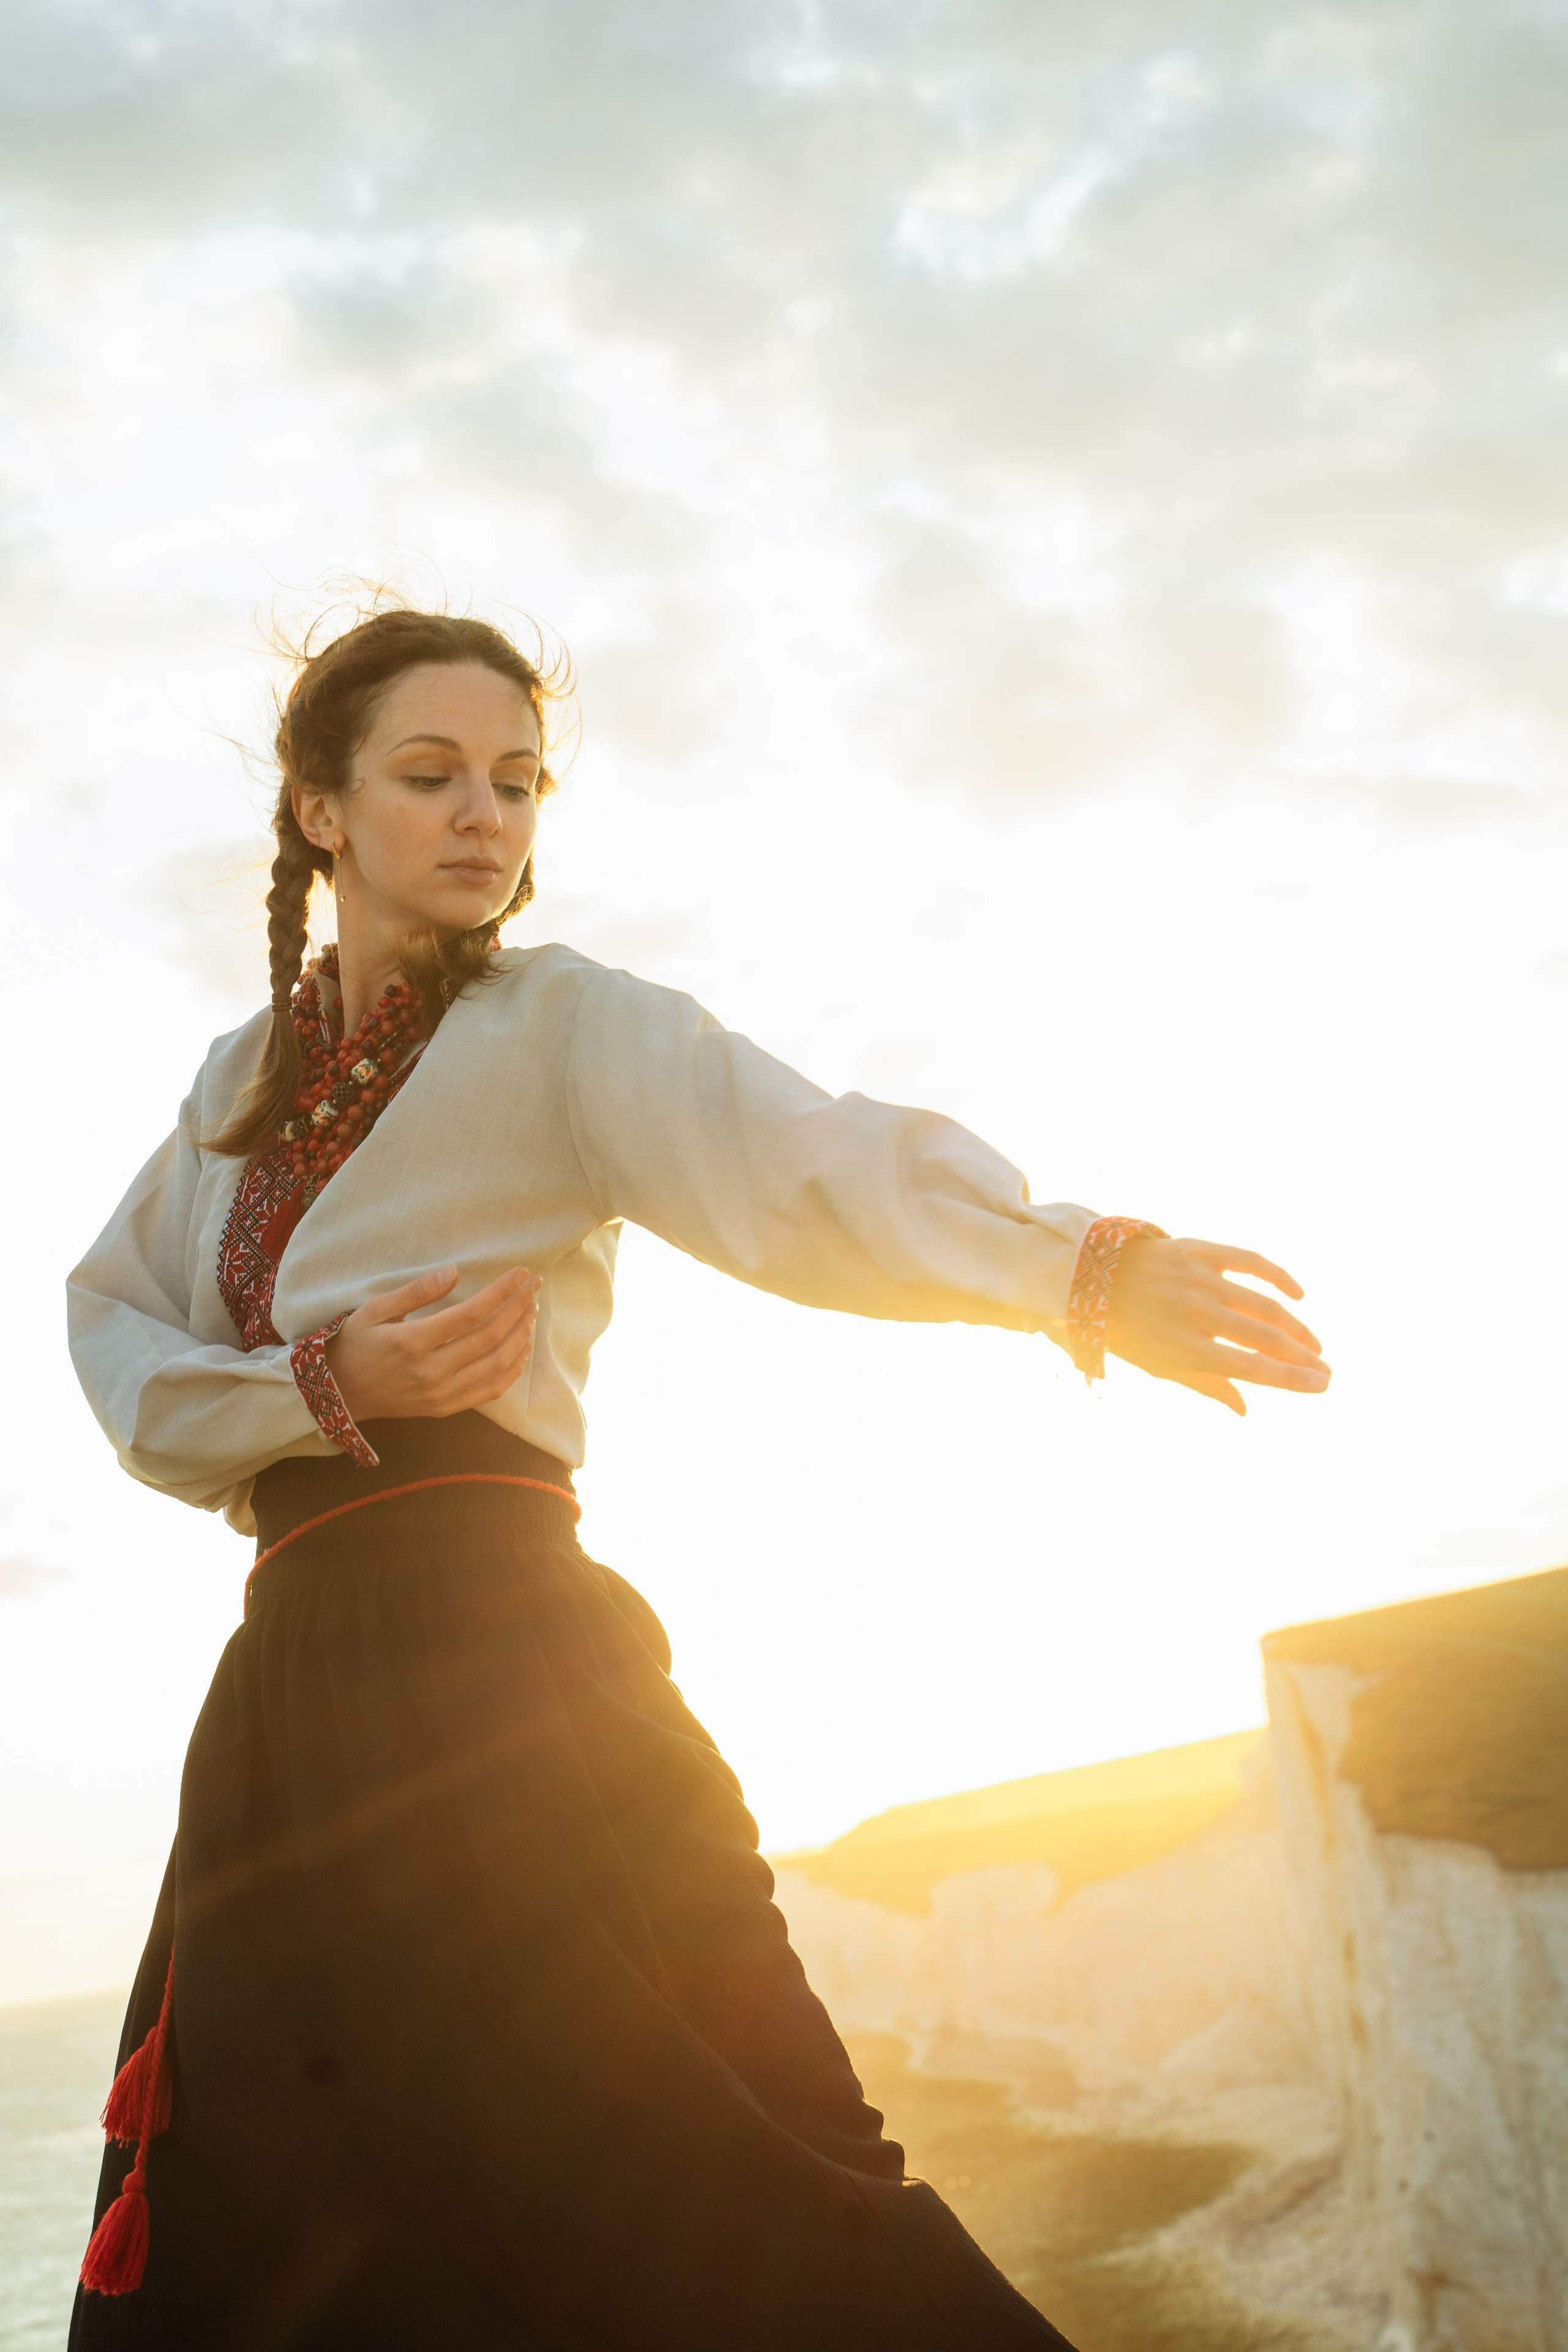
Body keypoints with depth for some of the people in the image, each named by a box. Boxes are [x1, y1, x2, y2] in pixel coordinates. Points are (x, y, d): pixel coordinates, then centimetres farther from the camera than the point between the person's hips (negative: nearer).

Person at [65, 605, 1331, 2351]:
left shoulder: (554, 1027, 1)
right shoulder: (245, 1077, 18)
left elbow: (792, 1158, -17)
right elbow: (113, 1330, 9)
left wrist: (1077, 1262, -34)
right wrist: (321, 1387, -11)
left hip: (482, 1650, -6)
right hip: (295, 1676, 6)